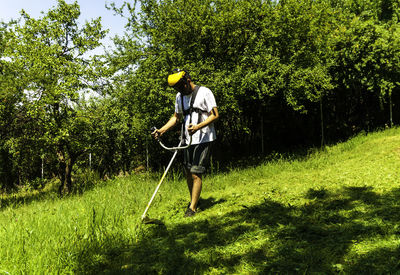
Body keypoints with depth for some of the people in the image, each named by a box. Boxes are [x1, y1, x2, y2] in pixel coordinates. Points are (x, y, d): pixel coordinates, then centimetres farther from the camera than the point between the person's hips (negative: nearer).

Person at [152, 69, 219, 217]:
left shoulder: (204, 92, -7)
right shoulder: (179, 96, 13)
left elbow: (215, 115, -11)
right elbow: (176, 117, 22)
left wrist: (198, 127, -25)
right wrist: (162, 129, 8)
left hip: (203, 139, -6)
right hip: (187, 139, 7)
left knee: (196, 173, -9)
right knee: (188, 173, 10)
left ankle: (193, 208, -2)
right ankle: (194, 200, 29)